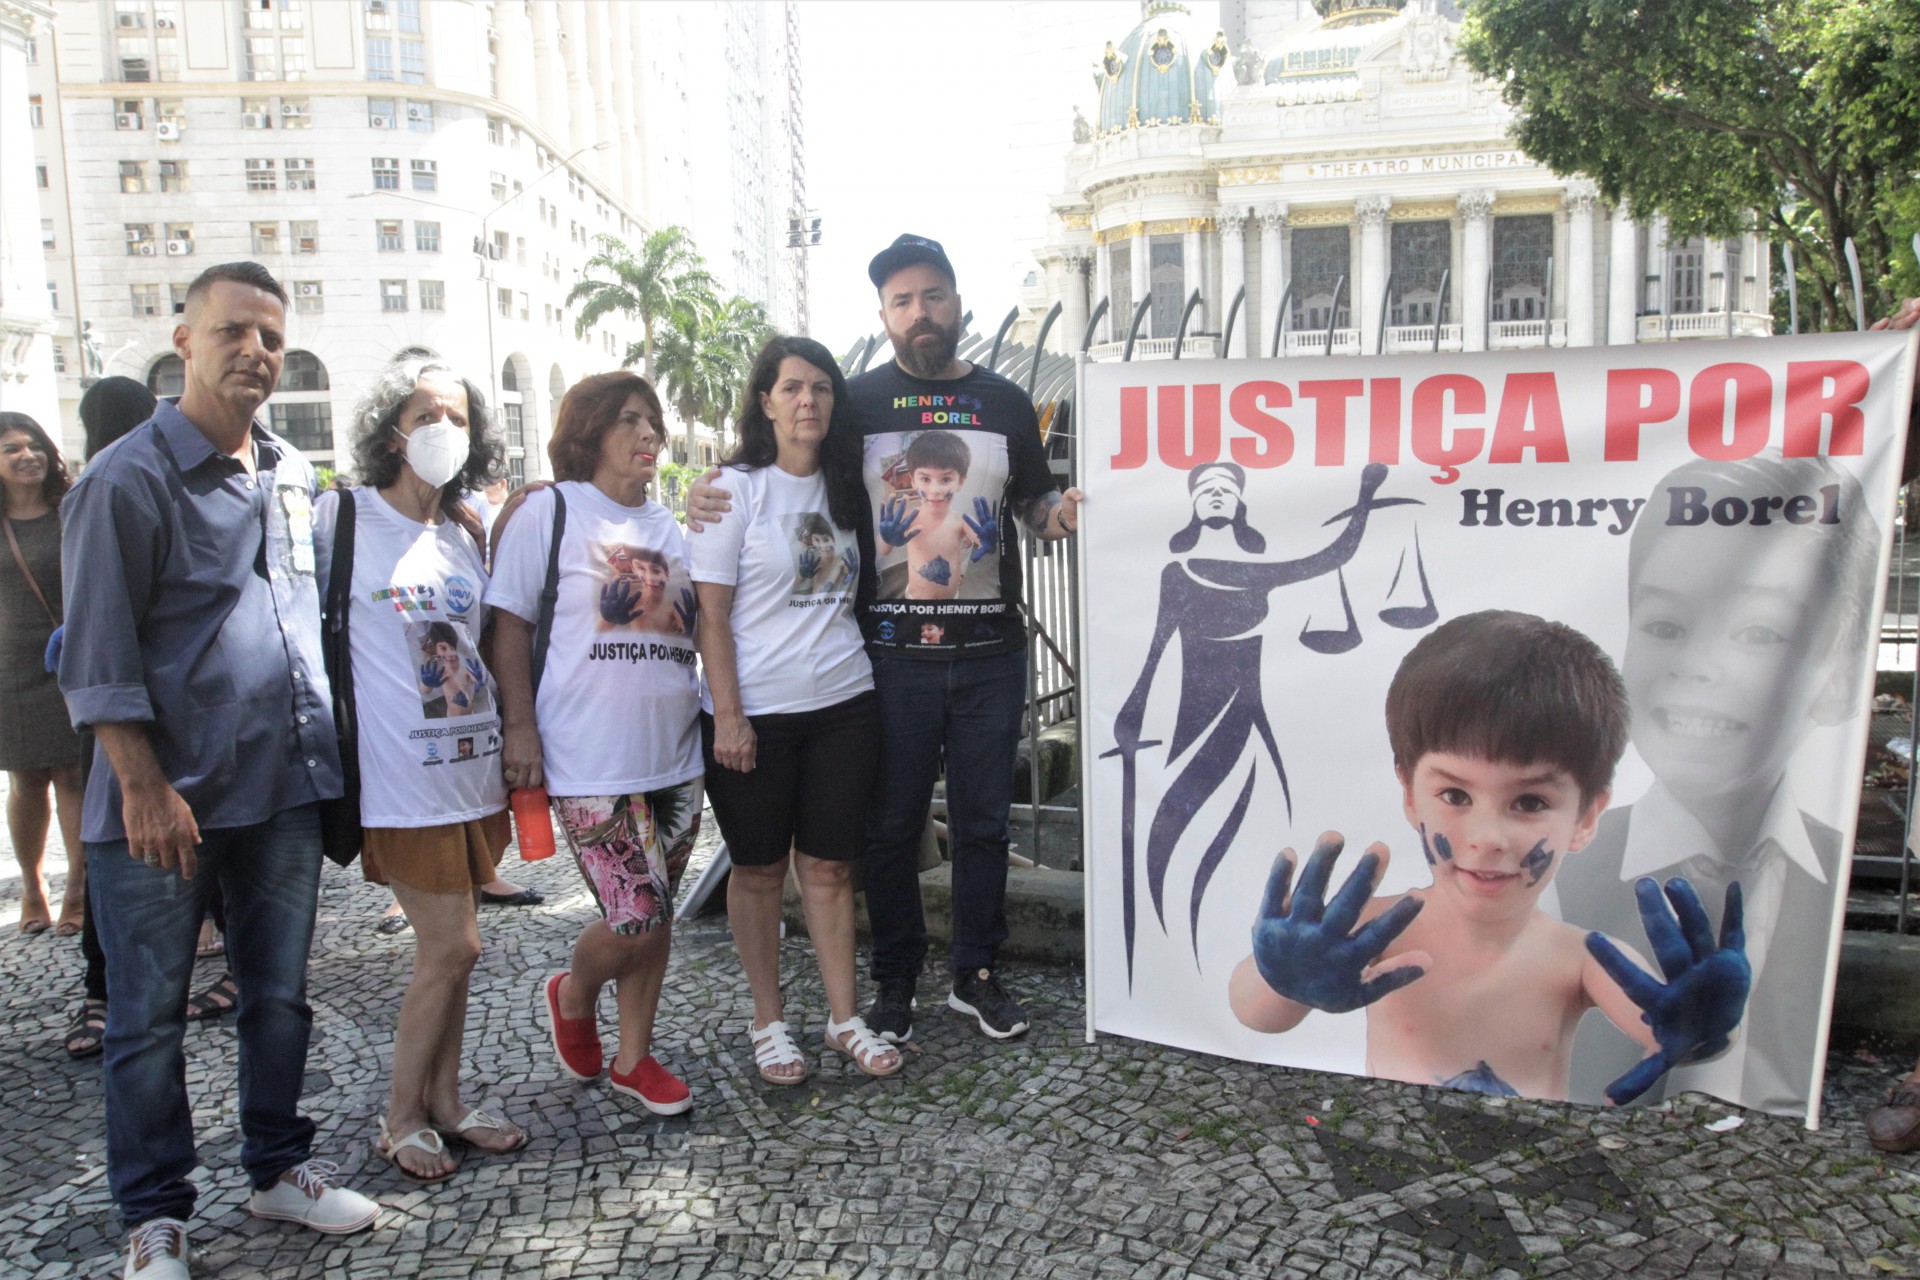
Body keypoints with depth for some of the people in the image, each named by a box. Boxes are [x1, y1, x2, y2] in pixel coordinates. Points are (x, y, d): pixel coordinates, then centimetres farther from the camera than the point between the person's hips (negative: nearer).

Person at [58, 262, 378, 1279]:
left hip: (285, 788, 6)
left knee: (279, 995, 16)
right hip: (164, 802, -5)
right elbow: (97, 652, -10)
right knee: (148, 1015, 7)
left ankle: (279, 1167, 32)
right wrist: (145, 784, -15)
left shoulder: (296, 479, 10)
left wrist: (324, 749, 13)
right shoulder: (128, 479, -8)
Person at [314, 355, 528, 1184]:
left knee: (446, 944, 14)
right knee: (451, 945, -4)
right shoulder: (340, 517, -5)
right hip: (400, 774, -6)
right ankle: (401, 1119, 16)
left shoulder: (467, 533, 12)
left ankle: (443, 1101, 28)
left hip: (471, 765, 6)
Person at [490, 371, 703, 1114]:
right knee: (634, 921, -8)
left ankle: (634, 1056, 29)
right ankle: (572, 997, 25)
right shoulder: (548, 511, -4)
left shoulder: (672, 526, 13)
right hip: (591, 760, -6)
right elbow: (509, 622, -6)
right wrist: (519, 726, -12)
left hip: (675, 753, 6)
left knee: (656, 915, 12)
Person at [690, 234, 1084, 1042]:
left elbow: (1035, 503, 18)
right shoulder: (857, 401, 4)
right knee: (891, 823, 7)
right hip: (891, 652, -2)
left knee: (983, 819, 10)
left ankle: (977, 973, 27)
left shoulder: (1005, 403, 10)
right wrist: (710, 496, -12)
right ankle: (895, 979, 24)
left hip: (990, 650, 2)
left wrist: (1063, 514, -6)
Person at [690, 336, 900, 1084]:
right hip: (756, 711, -4)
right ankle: (768, 1023, 22)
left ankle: (844, 1019, 20)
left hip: (843, 705, 4)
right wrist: (727, 714, -14)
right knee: (759, 868, 8)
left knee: (829, 864, 10)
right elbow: (710, 612, -9)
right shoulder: (736, 489, -5)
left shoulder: (843, 488, 9)